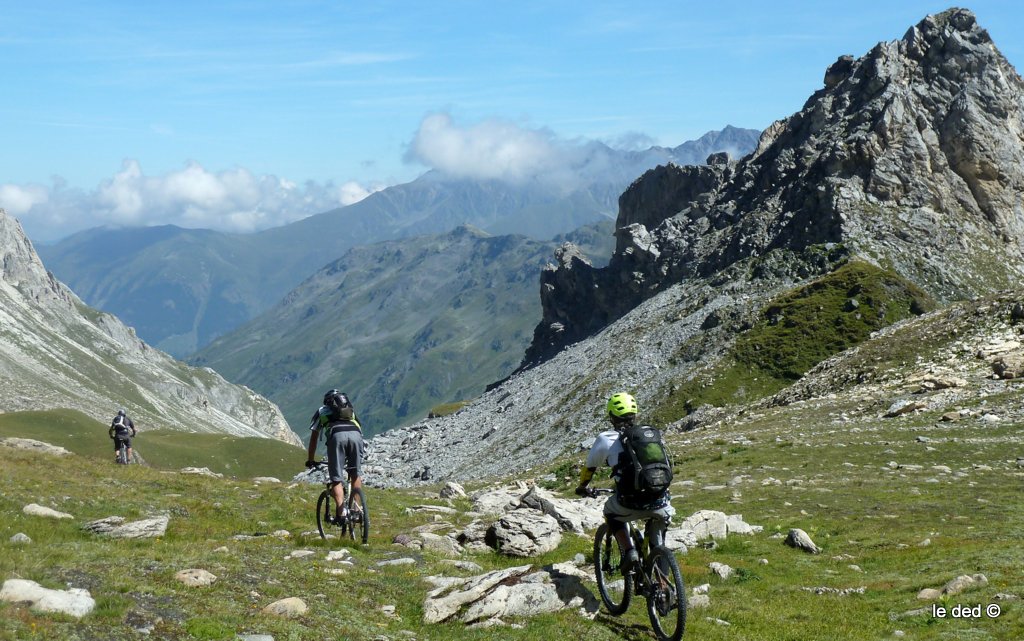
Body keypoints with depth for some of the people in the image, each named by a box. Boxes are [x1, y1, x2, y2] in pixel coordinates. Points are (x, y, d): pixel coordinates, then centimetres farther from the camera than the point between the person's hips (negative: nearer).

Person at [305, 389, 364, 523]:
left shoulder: (321, 411, 33)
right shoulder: (350, 409, 39)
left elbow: (314, 438, 34)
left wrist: (310, 460, 44)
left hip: (337, 435, -2)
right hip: (355, 434, 2)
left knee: (337, 479, 1)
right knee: (355, 474, 21)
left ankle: (341, 511, -17)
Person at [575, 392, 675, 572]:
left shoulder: (606, 439, 10)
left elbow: (589, 467, 23)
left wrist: (582, 487, 44)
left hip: (629, 504, -3)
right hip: (659, 503, 3)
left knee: (611, 513, 30)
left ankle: (629, 551, 9)